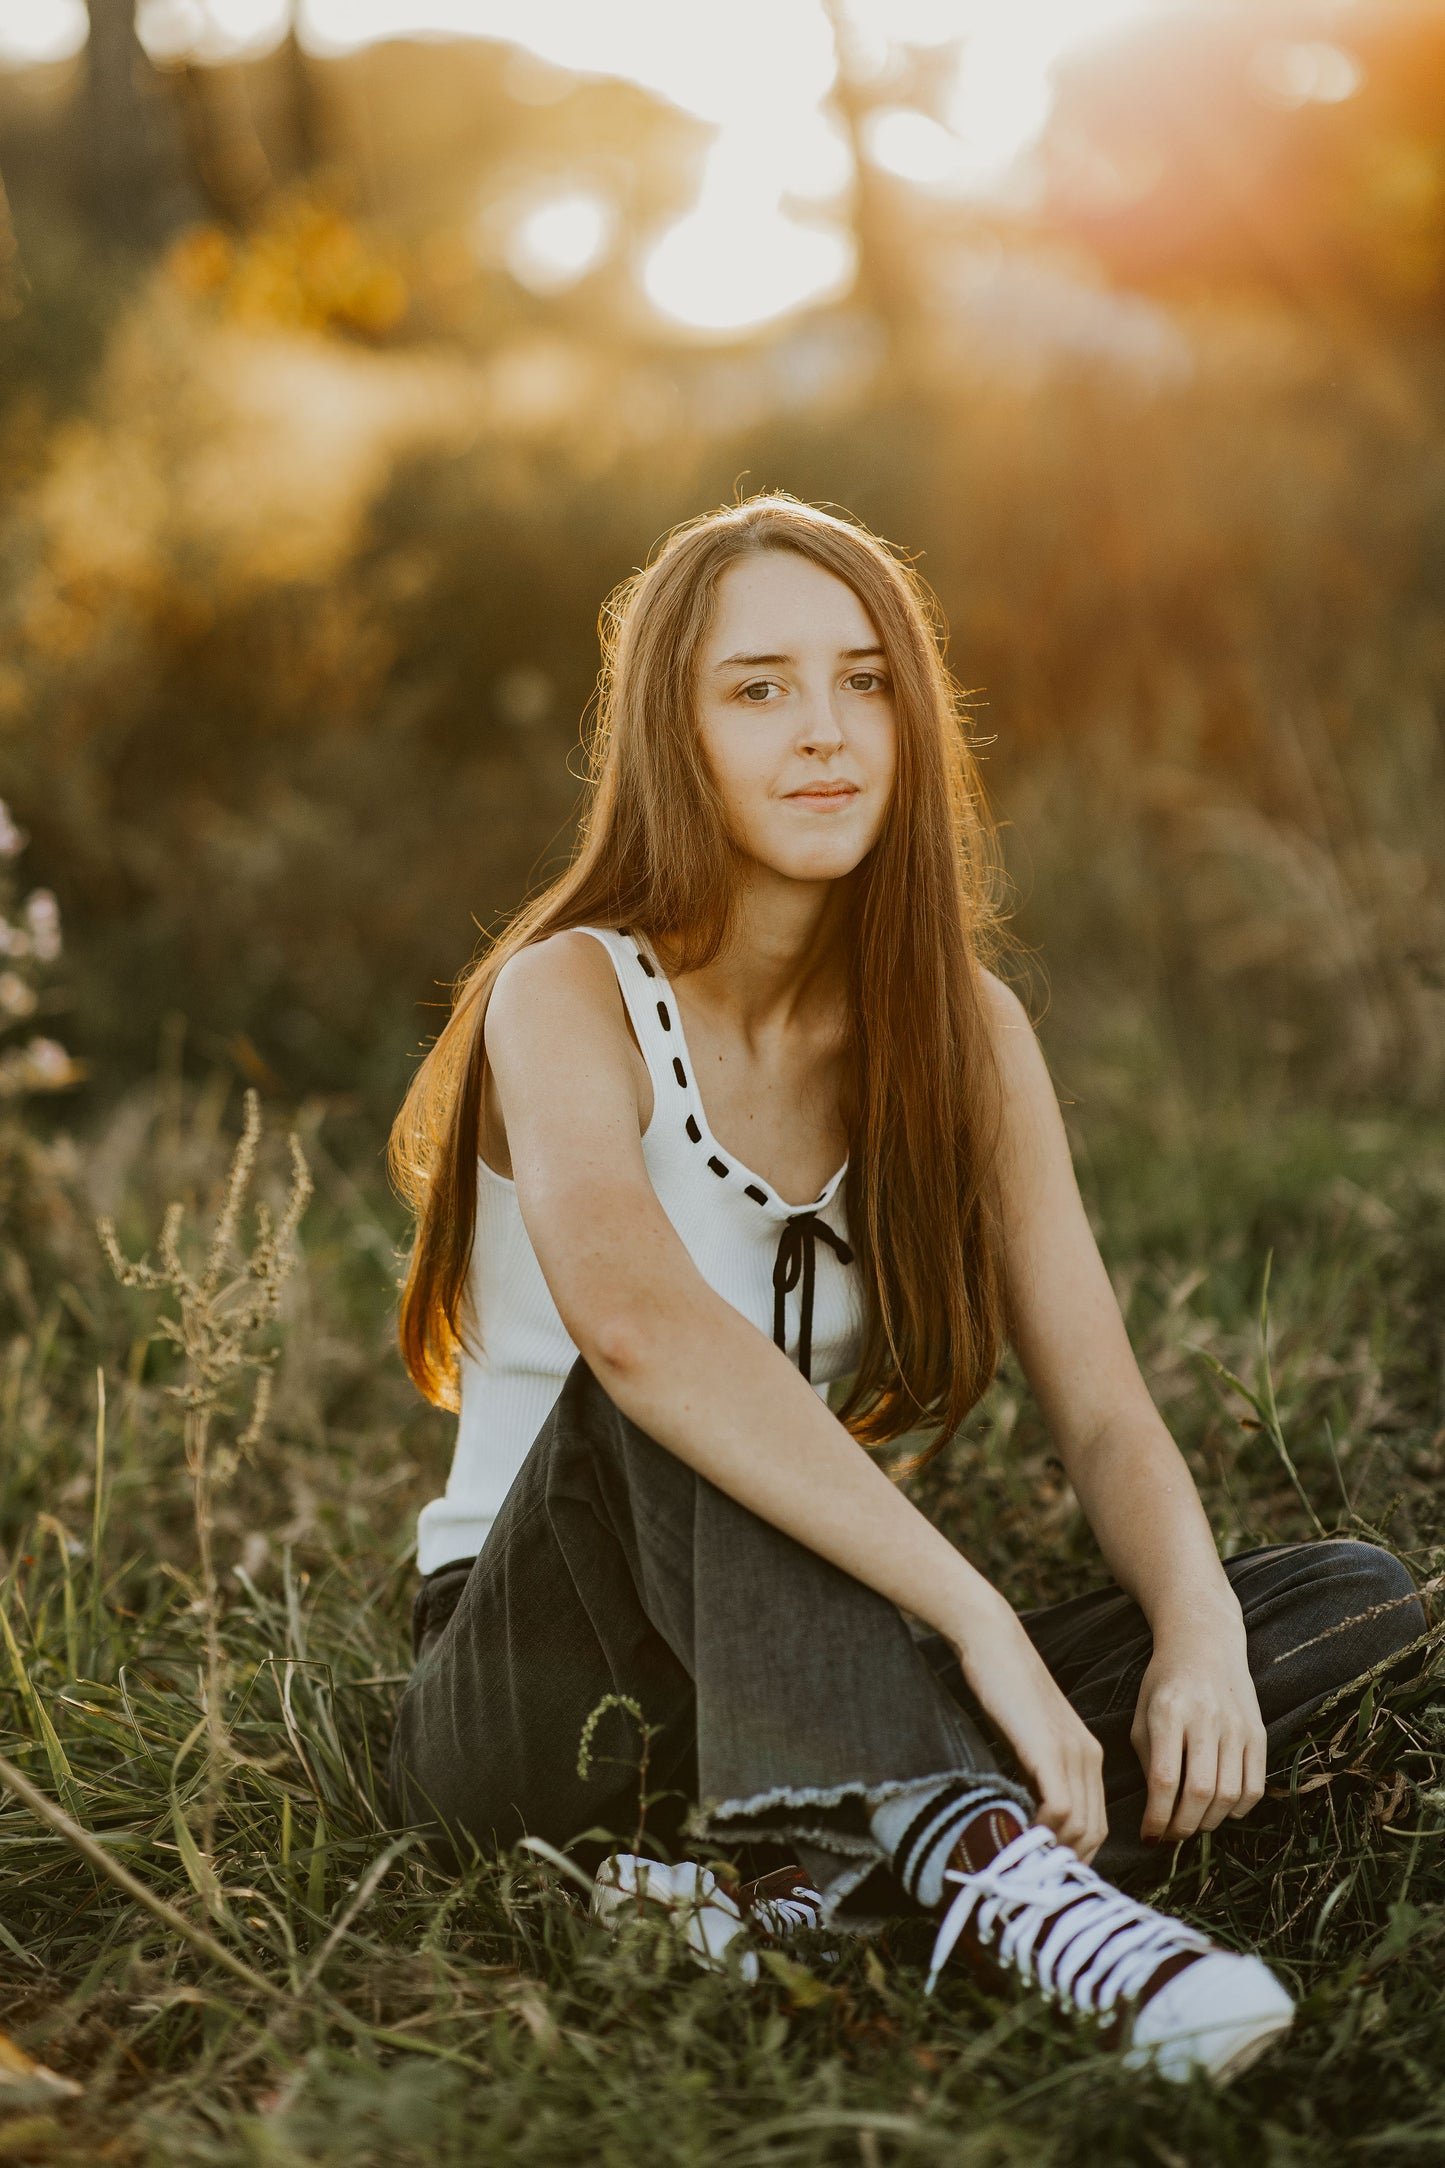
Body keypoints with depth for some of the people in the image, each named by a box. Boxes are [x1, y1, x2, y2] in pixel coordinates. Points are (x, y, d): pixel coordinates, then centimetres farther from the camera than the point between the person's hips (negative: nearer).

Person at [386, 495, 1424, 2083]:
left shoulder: (962, 1030, 2)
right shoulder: (570, 997, -14)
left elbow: (1105, 1417, -4)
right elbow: (630, 1318, -35)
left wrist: (1200, 1629, -26)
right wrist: (980, 1621, -42)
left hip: (812, 1699, 5)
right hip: (531, 1694, -5)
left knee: (1356, 1597, -12)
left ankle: (822, 1883, -31)